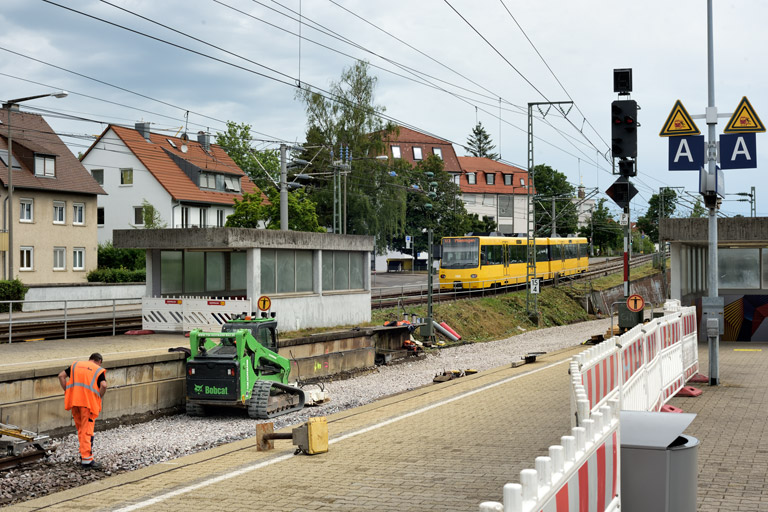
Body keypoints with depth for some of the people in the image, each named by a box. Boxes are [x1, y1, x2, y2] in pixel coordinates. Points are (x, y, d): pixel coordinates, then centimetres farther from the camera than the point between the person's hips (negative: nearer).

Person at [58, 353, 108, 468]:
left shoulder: (75, 365, 19)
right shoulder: (99, 370, 7)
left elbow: (61, 376, 9)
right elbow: (103, 385, -10)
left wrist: (66, 391, 10)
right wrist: (99, 398, 2)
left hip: (74, 401, 4)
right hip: (89, 402, -4)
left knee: (80, 429, 18)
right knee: (87, 431, -2)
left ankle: (84, 454, 23)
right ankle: (86, 459, -4)